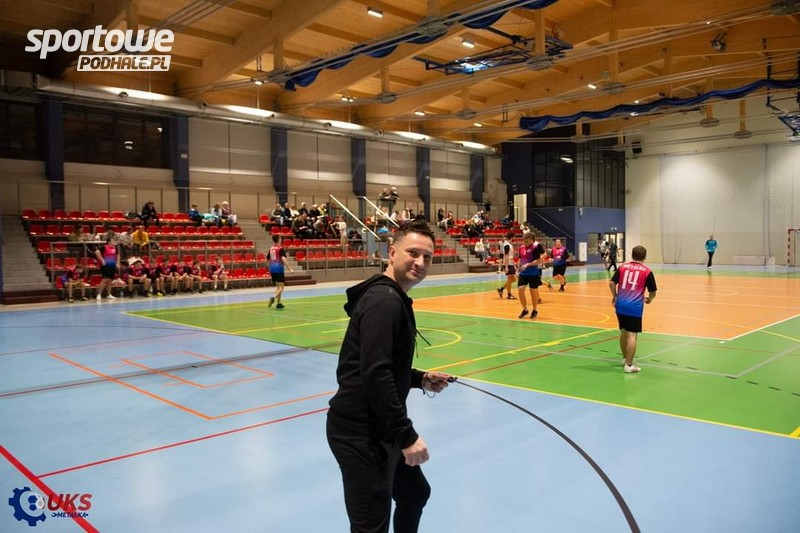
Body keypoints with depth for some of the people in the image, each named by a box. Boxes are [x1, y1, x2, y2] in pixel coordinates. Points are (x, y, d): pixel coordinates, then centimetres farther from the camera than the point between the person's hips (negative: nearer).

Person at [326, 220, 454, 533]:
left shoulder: (394, 298, 14)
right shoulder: (384, 300, -19)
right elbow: (374, 374, -28)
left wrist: (420, 379, 12)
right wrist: (407, 436, -25)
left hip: (376, 429, 11)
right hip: (360, 433, -11)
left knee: (415, 494, 26)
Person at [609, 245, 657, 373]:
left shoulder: (622, 267, 7)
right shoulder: (647, 271, 0)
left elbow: (611, 283, 3)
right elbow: (652, 292, 3)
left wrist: (614, 296, 19)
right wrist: (649, 299, 24)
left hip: (620, 305, 4)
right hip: (635, 307, -4)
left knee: (623, 332, 18)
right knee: (632, 335, -3)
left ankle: (625, 359, 32)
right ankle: (628, 365, -4)